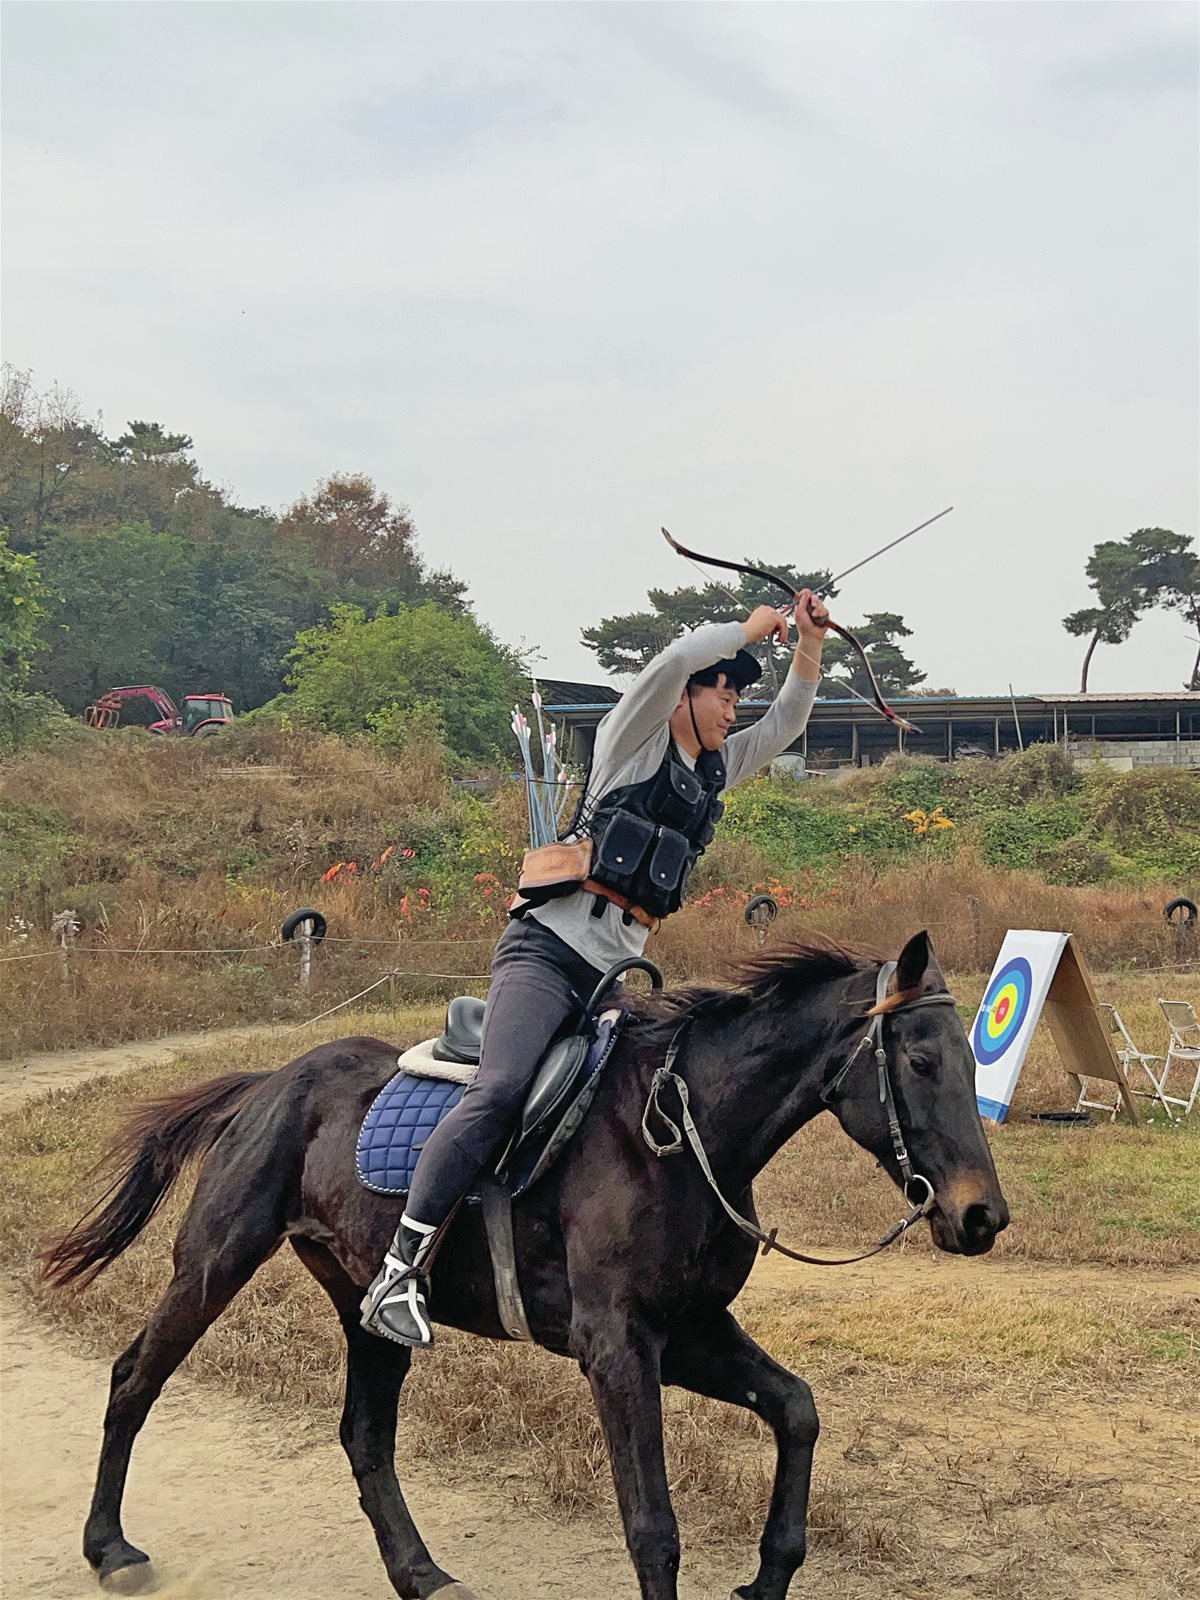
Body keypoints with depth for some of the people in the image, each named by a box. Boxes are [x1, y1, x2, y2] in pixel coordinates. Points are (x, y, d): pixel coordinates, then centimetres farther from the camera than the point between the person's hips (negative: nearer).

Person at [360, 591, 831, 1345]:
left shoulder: (714, 771, 22)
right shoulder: (633, 740, 3)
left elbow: (787, 723, 25)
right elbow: (679, 658, -14)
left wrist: (810, 645, 12)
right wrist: (753, 629, 0)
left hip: (616, 969, 9)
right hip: (548, 948, -8)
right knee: (501, 1092, -25)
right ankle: (399, 1275, -27)